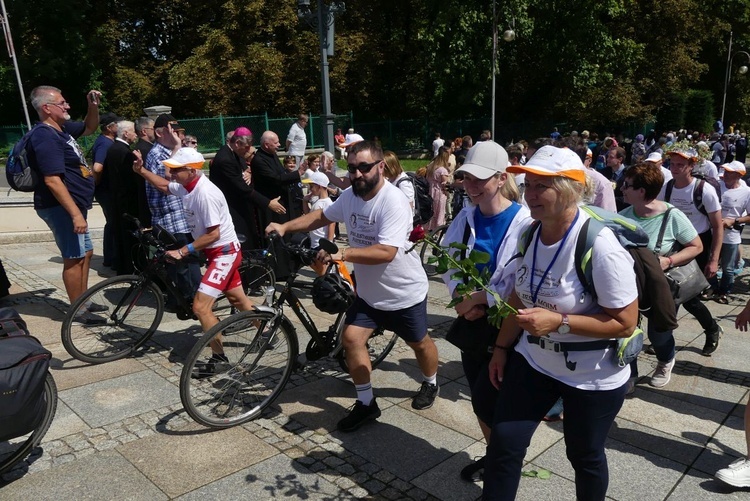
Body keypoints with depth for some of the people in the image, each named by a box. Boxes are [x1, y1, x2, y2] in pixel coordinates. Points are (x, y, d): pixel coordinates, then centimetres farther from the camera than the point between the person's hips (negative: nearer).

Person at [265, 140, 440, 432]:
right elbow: (322, 216, 11)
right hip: (368, 291, 6)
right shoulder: (350, 196, -4)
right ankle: (366, 403, 13)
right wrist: (285, 227, 0)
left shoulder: (393, 202, -28)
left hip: (404, 292, -5)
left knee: (419, 343, 15)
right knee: (351, 338, -4)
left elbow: (386, 252, -36)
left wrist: (343, 253, -43)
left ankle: (431, 384, 45)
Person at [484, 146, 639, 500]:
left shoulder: (599, 246, -26)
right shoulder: (530, 232, -5)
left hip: (592, 376, -5)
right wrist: (502, 346, 9)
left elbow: (625, 322, -21)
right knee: (503, 443, 5)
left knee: (585, 457, 17)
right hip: (532, 360, 5)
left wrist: (559, 322, -30)